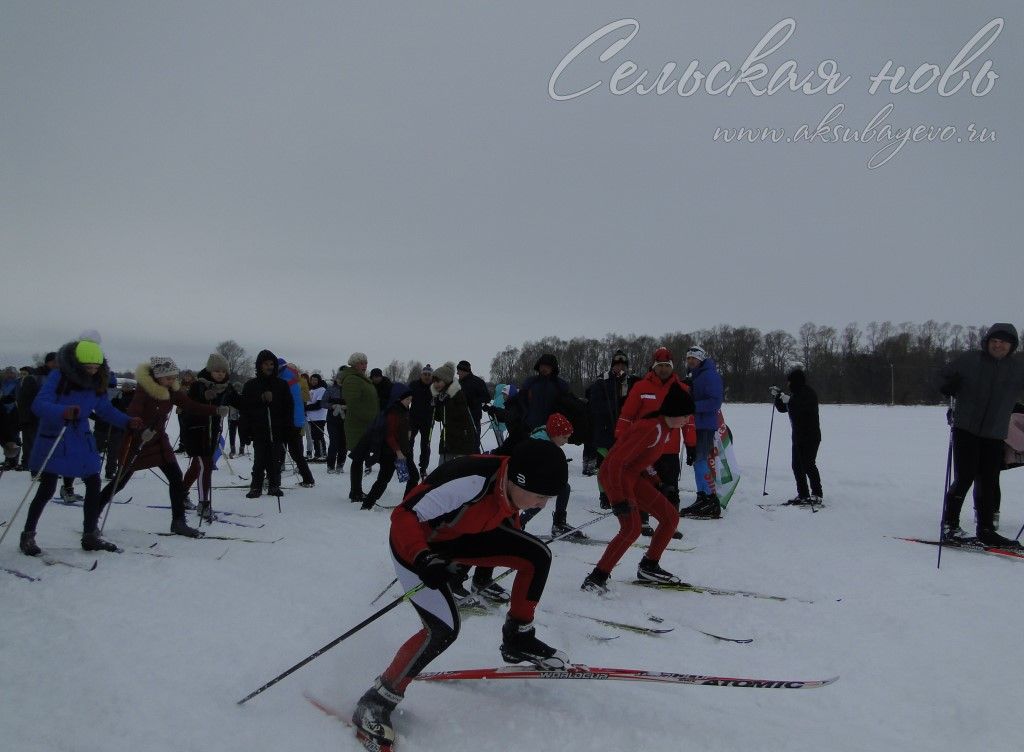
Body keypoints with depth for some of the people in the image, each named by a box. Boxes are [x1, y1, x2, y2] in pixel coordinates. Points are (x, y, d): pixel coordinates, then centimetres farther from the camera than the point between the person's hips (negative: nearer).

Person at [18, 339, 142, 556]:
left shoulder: (96, 382, -1)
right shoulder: (58, 377, -18)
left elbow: (106, 409, 9)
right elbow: (39, 404, -27)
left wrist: (127, 422, -5)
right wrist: (63, 412, -46)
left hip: (81, 441, 6)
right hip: (53, 440, -6)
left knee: (94, 484, 3)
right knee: (47, 489, -6)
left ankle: (90, 536, 15)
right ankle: (27, 535, 14)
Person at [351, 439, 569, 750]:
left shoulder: (515, 482, -17)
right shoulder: (471, 482, -40)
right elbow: (404, 516, -34)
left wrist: (517, 547, 20)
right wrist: (422, 559, -45)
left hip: (463, 534, 7)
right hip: (415, 540, -7)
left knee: (538, 556, -3)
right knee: (444, 629, -21)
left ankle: (518, 639, 17)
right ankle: (376, 701, -2)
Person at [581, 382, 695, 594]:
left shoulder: (669, 429, 4)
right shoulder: (651, 429, -27)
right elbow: (616, 462, -29)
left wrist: (655, 483, 18)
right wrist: (619, 498, -28)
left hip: (634, 476, 10)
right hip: (615, 474, -10)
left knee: (671, 517, 9)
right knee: (632, 527, -26)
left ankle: (649, 567, 23)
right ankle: (596, 578, -18)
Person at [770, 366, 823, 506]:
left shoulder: (809, 393, -12)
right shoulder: (795, 394, 15)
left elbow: (802, 408, -28)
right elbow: (782, 408, 18)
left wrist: (788, 400, -27)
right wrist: (777, 396, 4)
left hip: (811, 436, -9)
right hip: (798, 436, 9)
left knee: (808, 464, -11)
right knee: (797, 465, 8)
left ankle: (817, 495, -4)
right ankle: (803, 495, 15)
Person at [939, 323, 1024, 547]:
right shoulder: (970, 360, -2)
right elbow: (944, 376, 8)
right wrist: (950, 387, -12)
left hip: (995, 435, 3)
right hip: (965, 429, -3)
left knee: (989, 483, 7)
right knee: (964, 478, -7)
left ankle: (986, 530, 18)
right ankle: (949, 526, 4)